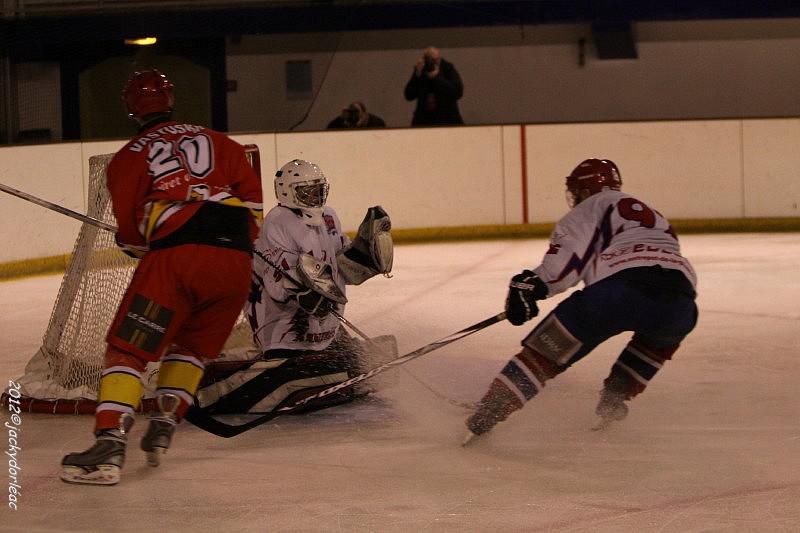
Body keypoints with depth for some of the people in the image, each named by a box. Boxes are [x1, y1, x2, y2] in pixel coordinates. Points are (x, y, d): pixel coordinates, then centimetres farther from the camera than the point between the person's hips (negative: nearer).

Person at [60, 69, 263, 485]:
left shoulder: (128, 157, 14)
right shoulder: (220, 142, 23)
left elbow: (130, 231, 7)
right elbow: (252, 197, 16)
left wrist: (140, 247, 27)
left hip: (174, 255, -4)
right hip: (235, 261, 4)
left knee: (127, 348, 1)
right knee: (192, 347, 25)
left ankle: (109, 444, -14)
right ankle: (164, 426, 13)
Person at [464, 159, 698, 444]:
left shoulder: (596, 205, 21)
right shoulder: (653, 216, 42)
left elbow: (570, 252, 3)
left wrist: (532, 284, 7)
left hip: (622, 286, -5)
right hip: (679, 300, 5)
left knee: (548, 348, 7)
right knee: (662, 338, 39)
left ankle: (487, 413, 1)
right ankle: (614, 397, 25)